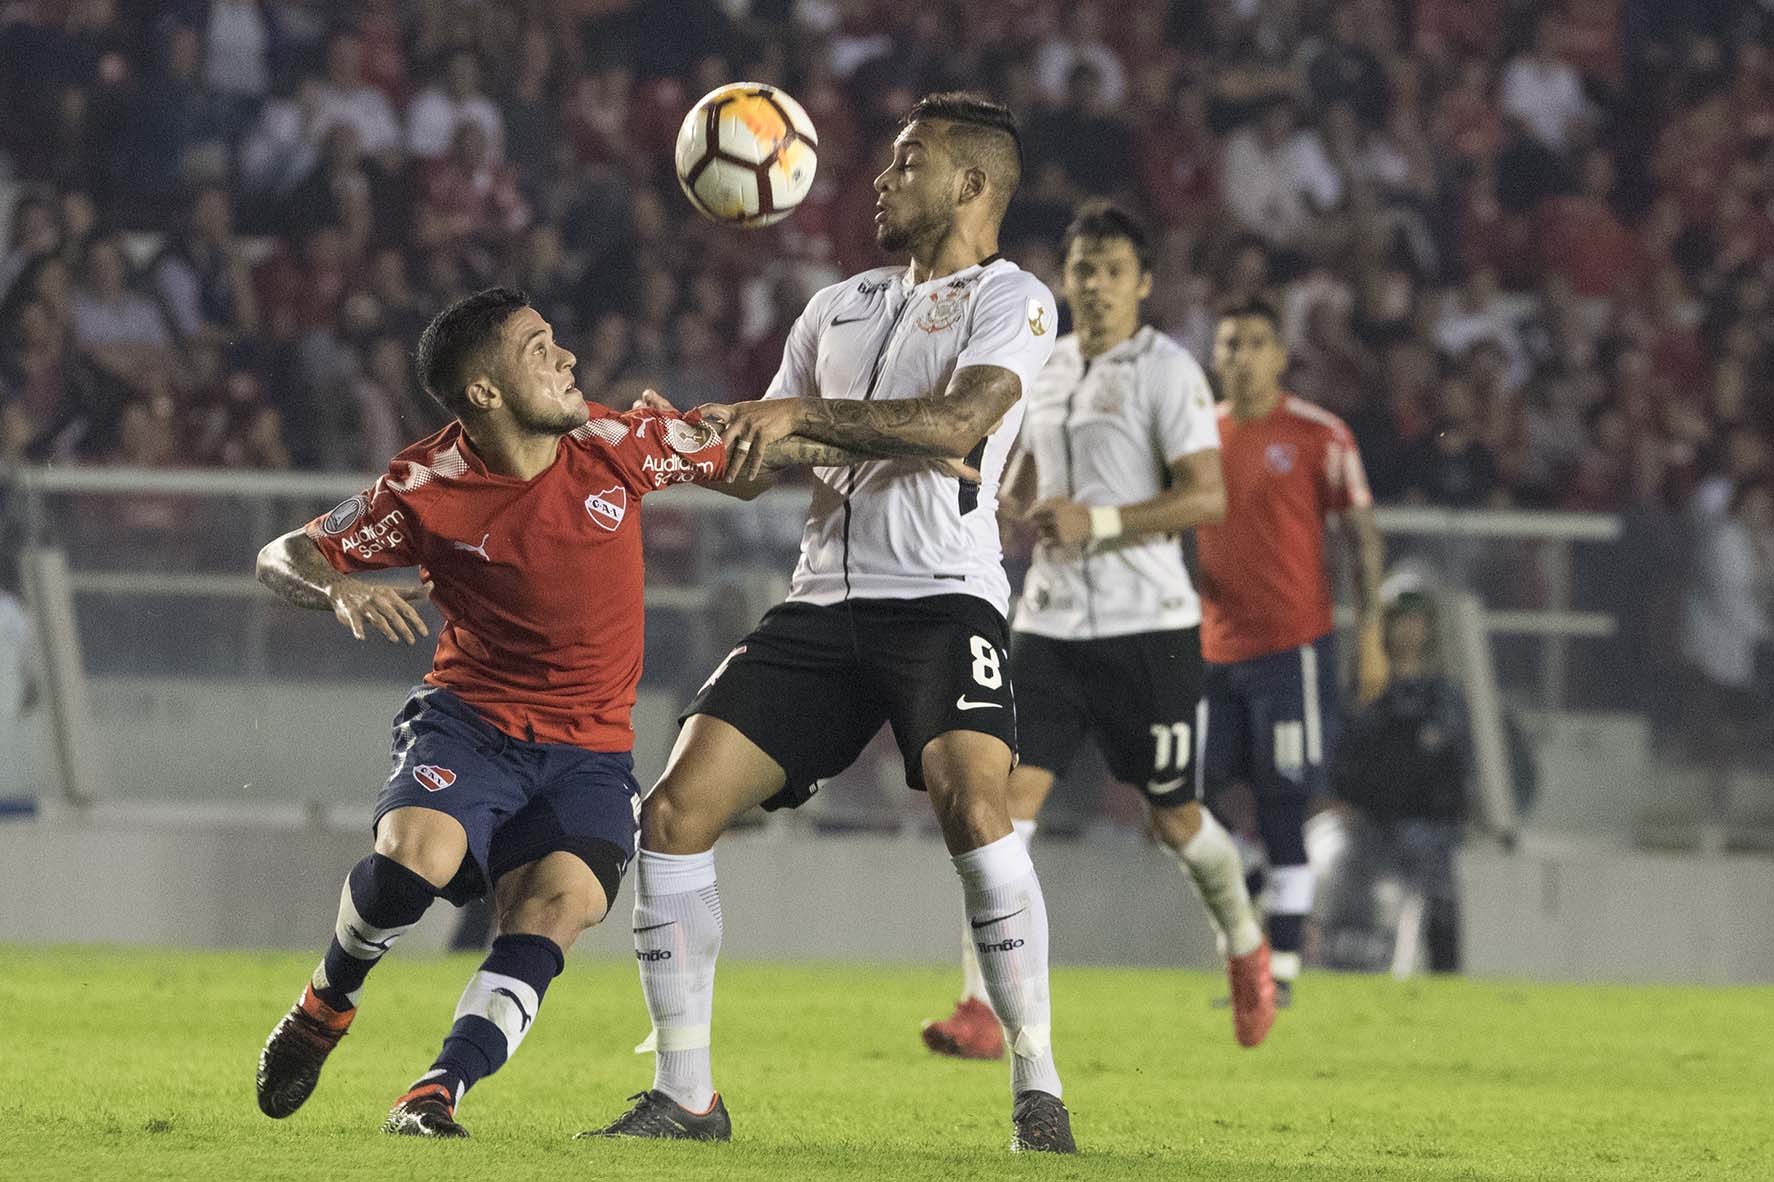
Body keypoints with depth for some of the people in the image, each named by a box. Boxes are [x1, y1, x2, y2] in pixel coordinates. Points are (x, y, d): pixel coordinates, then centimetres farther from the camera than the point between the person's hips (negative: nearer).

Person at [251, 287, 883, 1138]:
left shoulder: (612, 446, -5)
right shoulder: (427, 489, -11)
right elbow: (283, 557, -3)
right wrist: (342, 592, -25)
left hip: (588, 753, 2)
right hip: (469, 723, -2)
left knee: (557, 906, -24)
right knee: (414, 856, -29)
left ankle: (437, 1092, -22)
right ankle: (329, 1000, 2)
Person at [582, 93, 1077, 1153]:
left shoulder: (1012, 299, 2)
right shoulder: (840, 307, 24)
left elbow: (958, 422, -16)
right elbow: (761, 456, 28)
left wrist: (804, 413, -18)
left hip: (941, 597, -6)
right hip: (823, 602, 6)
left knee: (972, 800, -30)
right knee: (678, 812, -6)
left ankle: (1038, 1092, -22)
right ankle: (686, 1095, 4)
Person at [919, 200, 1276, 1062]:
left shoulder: (1165, 372, -8)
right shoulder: (1045, 370, 12)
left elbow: (1208, 497, -16)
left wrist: (1097, 522, -22)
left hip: (1147, 627, -5)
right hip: (1050, 626, 5)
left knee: (1173, 814, 7)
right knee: (1007, 795, -12)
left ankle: (1246, 948, 38)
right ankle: (981, 1008, -16)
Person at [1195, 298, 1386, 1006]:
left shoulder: (1318, 437, -3)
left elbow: (1364, 536, -1)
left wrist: (1370, 635, -7)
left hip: (1291, 648, -5)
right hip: (1214, 649, 5)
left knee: (1282, 812, -6)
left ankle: (1281, 967, -1)